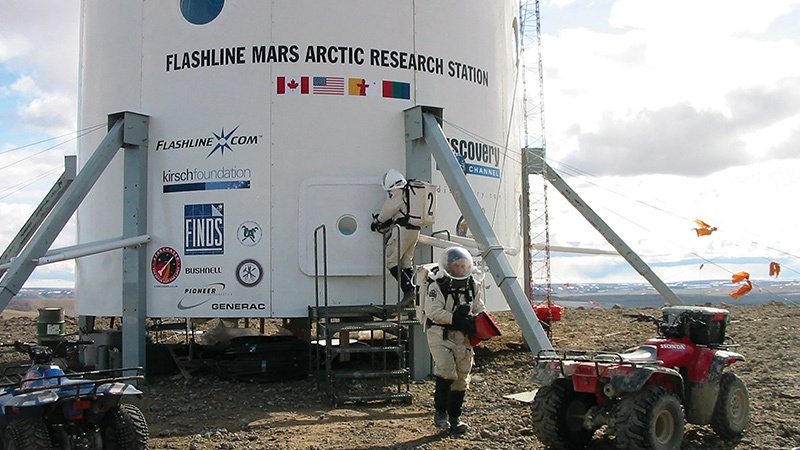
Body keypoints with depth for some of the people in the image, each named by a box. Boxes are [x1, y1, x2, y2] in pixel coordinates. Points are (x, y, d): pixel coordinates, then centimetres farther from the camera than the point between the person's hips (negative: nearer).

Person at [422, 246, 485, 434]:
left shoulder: (472, 285, 9)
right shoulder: (437, 285, -8)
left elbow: (479, 309, 18)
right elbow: (433, 311, -17)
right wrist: (455, 318, -24)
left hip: (462, 335, 6)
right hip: (440, 333, -6)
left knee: (461, 377, 8)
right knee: (446, 371, -20)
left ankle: (454, 418, 19)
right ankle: (440, 411, -1)